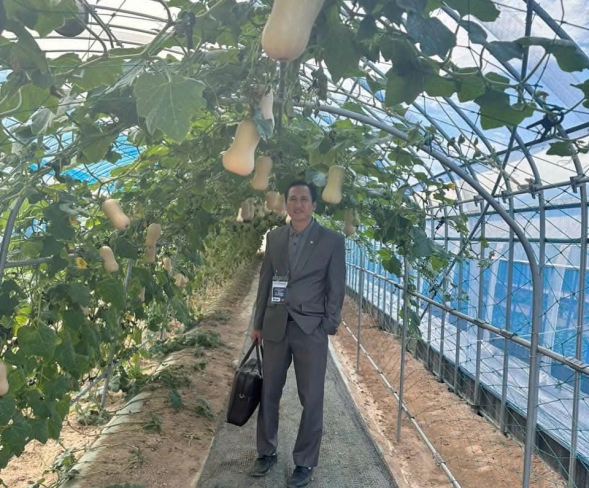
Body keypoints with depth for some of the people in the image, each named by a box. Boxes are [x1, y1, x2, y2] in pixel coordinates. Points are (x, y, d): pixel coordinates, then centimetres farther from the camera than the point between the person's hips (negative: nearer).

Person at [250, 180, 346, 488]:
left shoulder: (332, 240, -4)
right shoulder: (274, 237, 7)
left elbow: (336, 289, -2)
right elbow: (265, 282, 11)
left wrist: (328, 328, -7)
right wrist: (258, 324, 10)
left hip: (311, 328, -3)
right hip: (275, 326, 3)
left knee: (311, 400, 6)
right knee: (268, 393, 12)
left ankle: (305, 463, 23)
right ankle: (266, 452, 32)